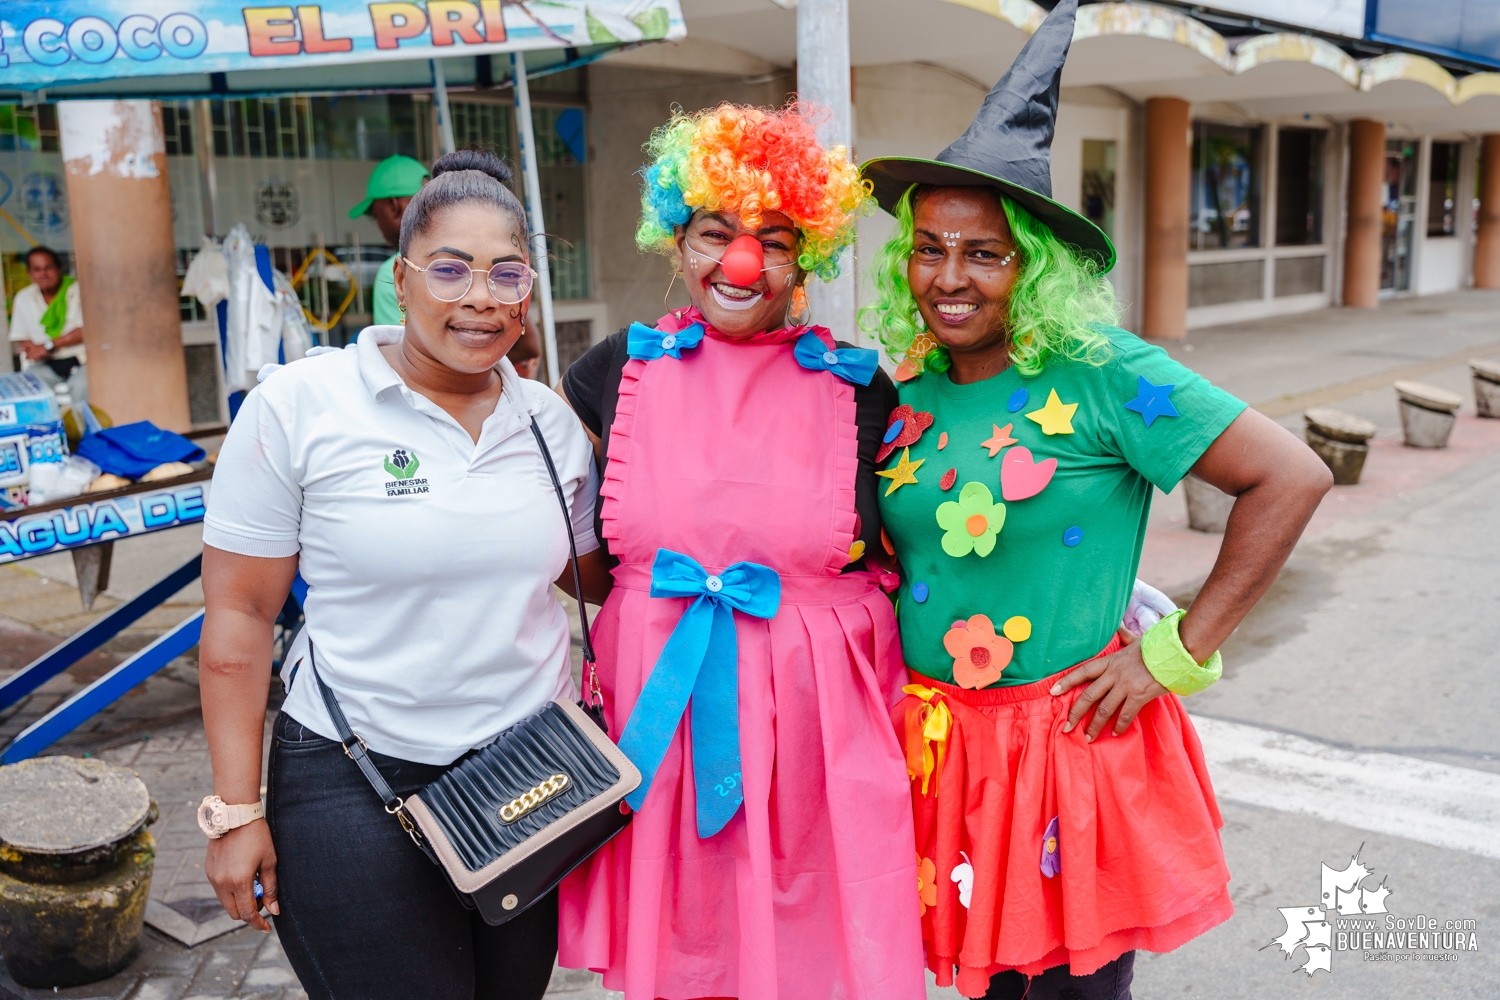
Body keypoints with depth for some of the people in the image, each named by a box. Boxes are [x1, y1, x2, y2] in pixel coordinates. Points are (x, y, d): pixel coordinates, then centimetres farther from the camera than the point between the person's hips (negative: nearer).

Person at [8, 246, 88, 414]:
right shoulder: (23, 298, 12)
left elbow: (86, 330, -8)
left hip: (79, 361, -3)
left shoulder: (77, 290, -2)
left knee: (81, 387, -34)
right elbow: (20, 337, 15)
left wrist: (49, 346, -13)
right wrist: (33, 348, -10)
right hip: (43, 365, 3)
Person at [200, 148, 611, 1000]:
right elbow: (241, 613, -7)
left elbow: (599, 575, 16)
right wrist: (238, 811, -7)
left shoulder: (551, 423, 3)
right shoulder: (298, 406, -9)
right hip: (355, 785, -4)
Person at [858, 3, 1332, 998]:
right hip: (939, 742, 5)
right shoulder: (913, 386, 2)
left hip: (1069, 740, -5)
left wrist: (1177, 654, -14)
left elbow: (1293, 477, -16)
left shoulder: (1100, 373, -14)